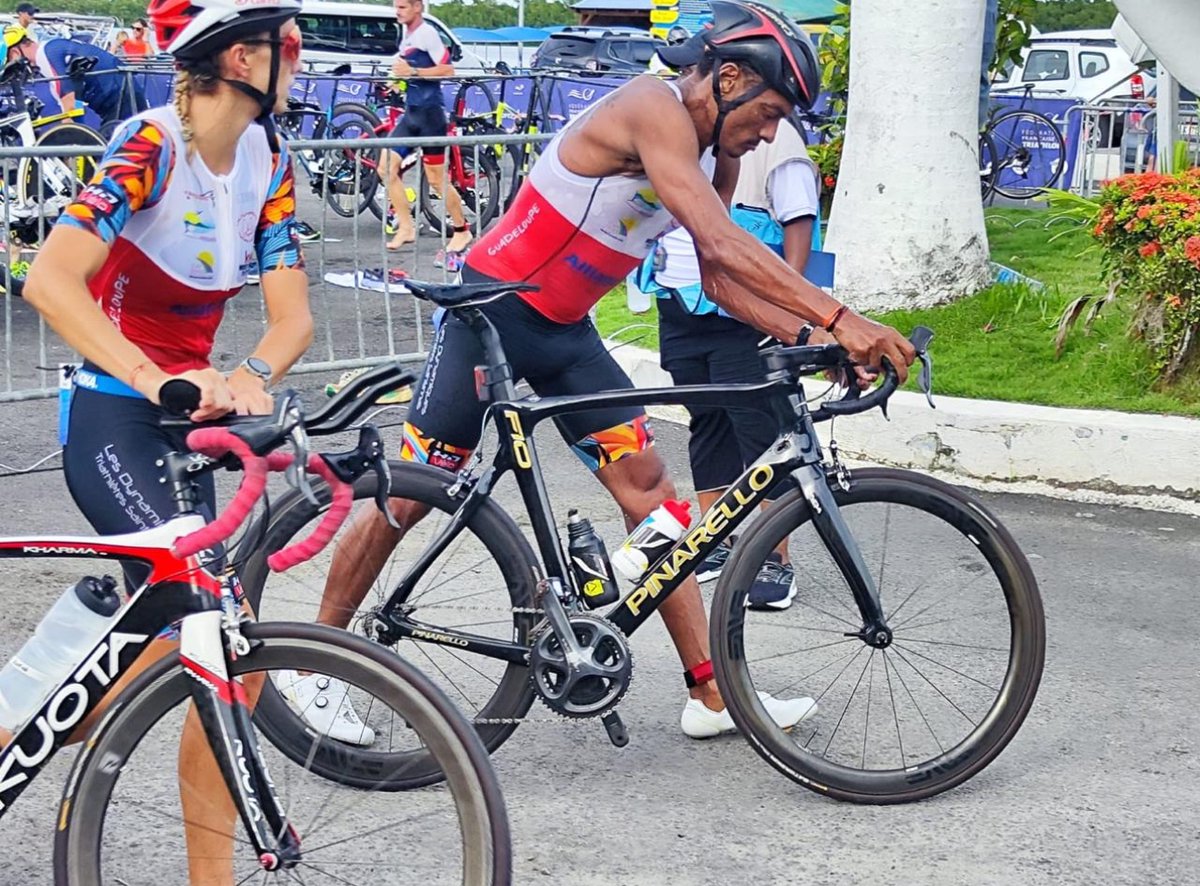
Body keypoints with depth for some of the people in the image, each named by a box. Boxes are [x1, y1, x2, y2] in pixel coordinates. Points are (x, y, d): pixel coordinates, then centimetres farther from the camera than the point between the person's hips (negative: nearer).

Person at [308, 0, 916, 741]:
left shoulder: (717, 156, 3)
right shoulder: (653, 110, -25)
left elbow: (719, 278, 4)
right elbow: (723, 244, -35)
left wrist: (807, 336, -12)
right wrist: (838, 318, -39)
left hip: (564, 331, 8)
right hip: (492, 310, -8)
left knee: (649, 486, -1)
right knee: (409, 498, -1)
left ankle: (713, 694, 1)